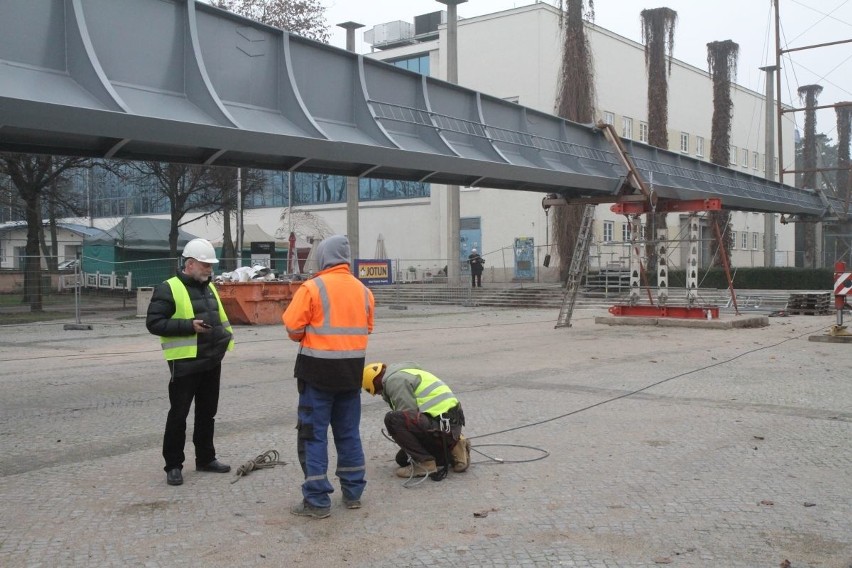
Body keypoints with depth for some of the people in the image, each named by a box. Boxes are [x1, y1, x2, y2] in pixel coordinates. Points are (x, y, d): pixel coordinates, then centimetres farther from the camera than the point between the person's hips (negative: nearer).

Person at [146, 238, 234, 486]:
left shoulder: (209, 287, 14)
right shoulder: (169, 289, -11)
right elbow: (154, 323, -17)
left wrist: (226, 335, 10)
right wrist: (189, 326, -24)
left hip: (212, 361, 7)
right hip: (185, 363, -7)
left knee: (207, 413, 15)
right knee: (178, 415, -1)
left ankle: (206, 459, 27)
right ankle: (173, 465, 9)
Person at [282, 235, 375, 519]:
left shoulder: (312, 288, -12)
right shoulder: (363, 290, 6)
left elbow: (293, 327, -11)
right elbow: (367, 329, 12)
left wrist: (308, 337, 9)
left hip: (318, 369, -5)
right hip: (352, 370, 5)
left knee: (314, 435, 1)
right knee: (349, 433, 16)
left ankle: (317, 501, 2)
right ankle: (353, 493, 22)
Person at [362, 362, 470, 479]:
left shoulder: (394, 380, -7)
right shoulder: (403, 373, 25)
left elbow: (410, 414, -13)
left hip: (441, 425, -10)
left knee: (392, 419, -18)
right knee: (402, 459, 17)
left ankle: (425, 463, -11)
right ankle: (453, 451, 14)